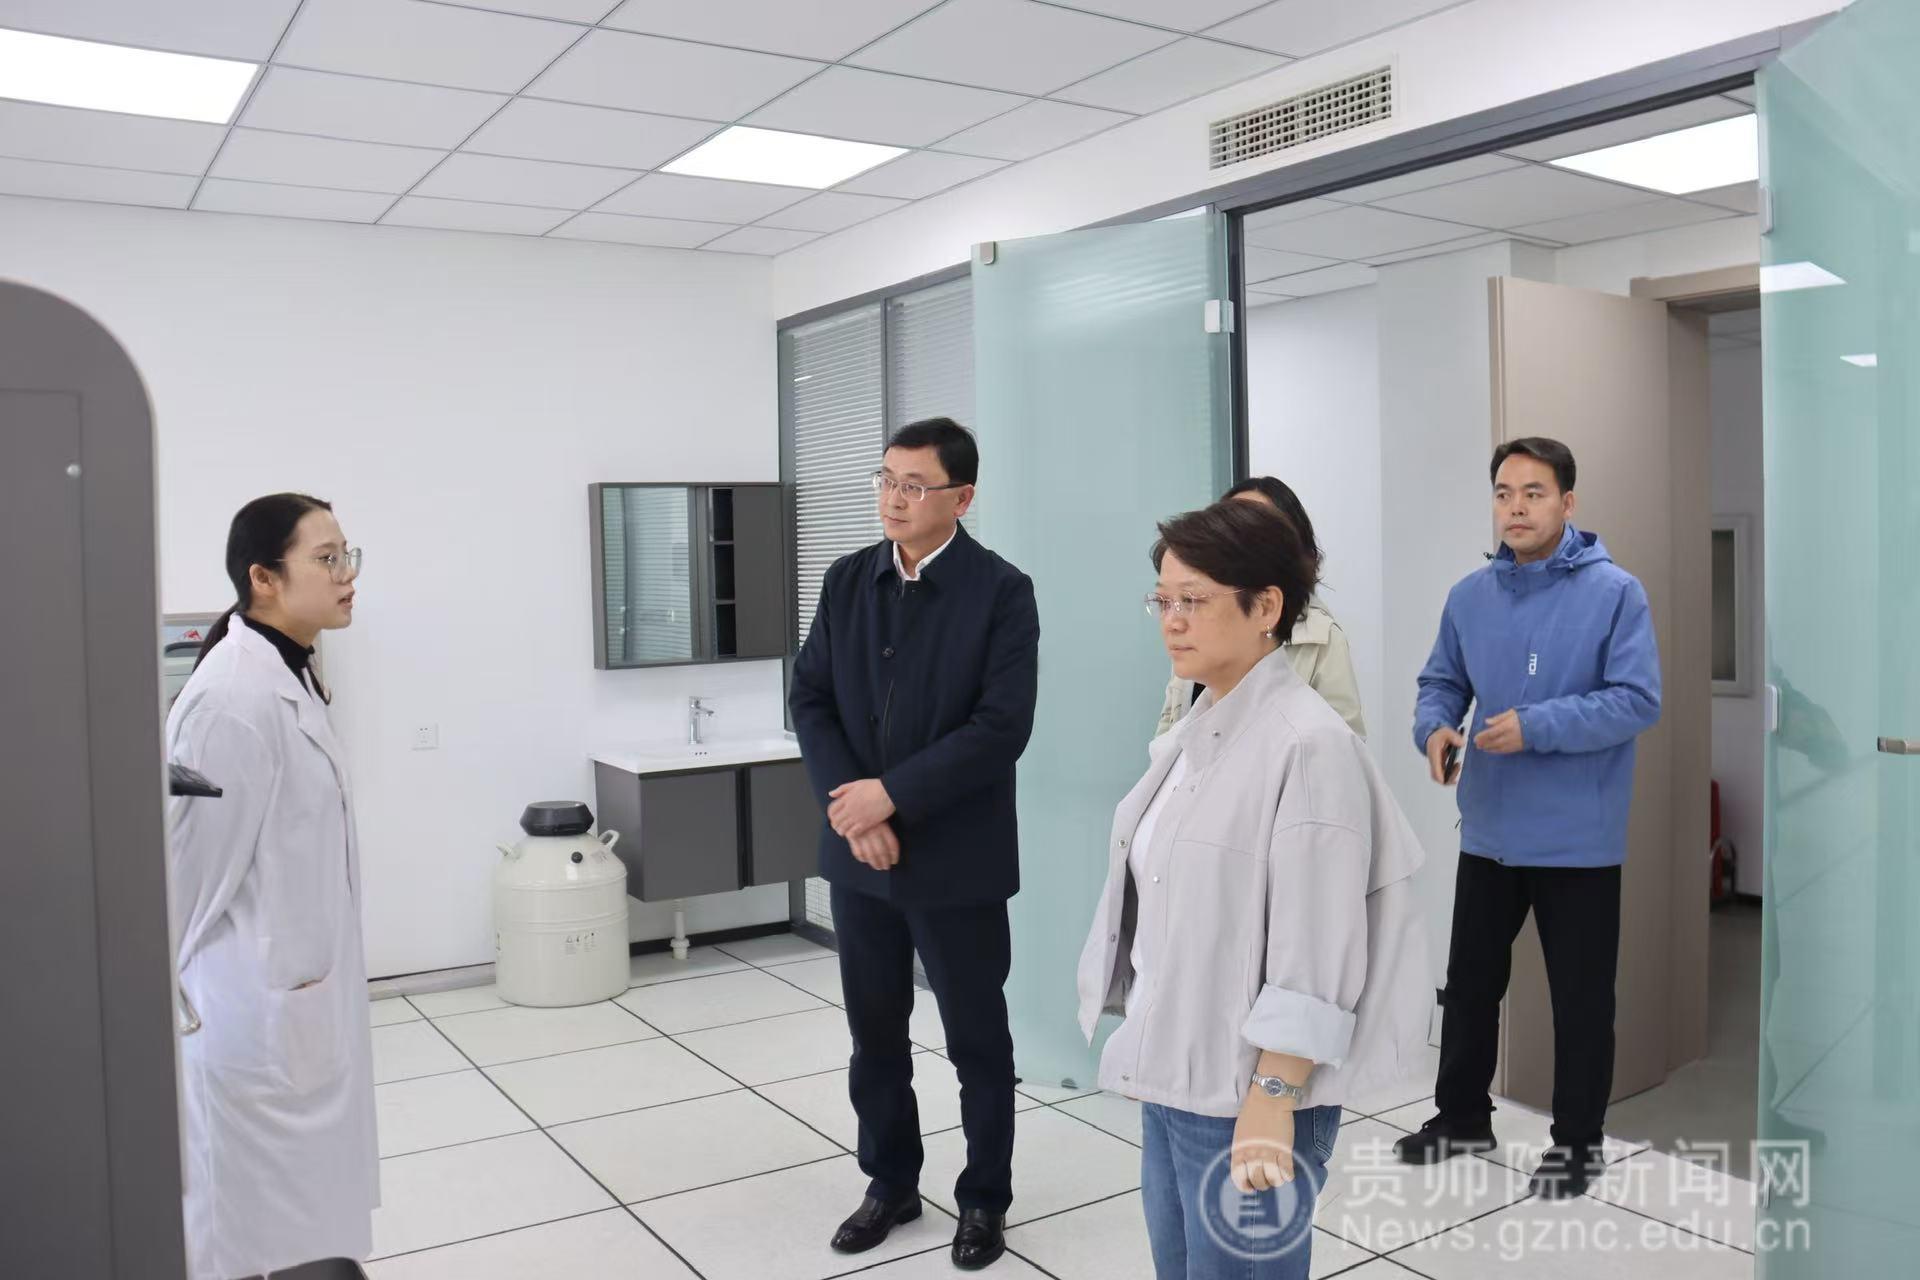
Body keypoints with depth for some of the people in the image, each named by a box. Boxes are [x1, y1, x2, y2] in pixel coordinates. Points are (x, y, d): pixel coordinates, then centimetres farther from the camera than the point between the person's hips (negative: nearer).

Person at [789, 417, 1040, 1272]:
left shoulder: (1001, 591, -10)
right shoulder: (846, 582, 5)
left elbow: (1001, 727, -18)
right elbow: (810, 700, 2)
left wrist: (891, 794, -20)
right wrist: (849, 806, -12)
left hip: (956, 857, -4)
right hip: (859, 852, 4)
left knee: (977, 1041, 10)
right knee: (874, 1034, 16)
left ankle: (984, 1200, 29)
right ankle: (891, 1182, 35)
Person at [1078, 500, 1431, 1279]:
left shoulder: (1309, 744, -18)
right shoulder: (1192, 736, 7)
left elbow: (1314, 952, -20)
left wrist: (1273, 1099, -20)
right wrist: (1148, 1052, 14)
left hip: (1246, 1092, -7)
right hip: (1168, 1077, 8)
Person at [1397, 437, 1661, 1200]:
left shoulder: (1615, 592, -11)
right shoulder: (1470, 596, 4)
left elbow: (1639, 701, -16)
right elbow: (1441, 682, 12)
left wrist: (1536, 727, -24)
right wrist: (1434, 728, -10)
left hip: (1578, 838, -5)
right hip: (1488, 833, 5)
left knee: (1581, 998, 9)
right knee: (1470, 982, 17)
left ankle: (1578, 1141, 27)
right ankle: (1462, 1115, 35)